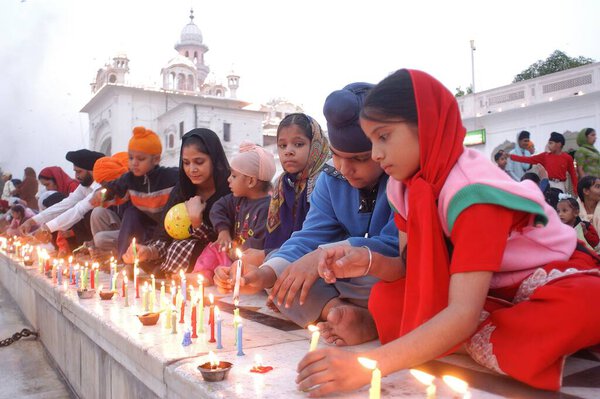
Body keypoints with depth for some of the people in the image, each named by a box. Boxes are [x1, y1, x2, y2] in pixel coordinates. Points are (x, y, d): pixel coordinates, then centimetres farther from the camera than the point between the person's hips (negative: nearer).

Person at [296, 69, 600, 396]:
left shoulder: (472, 192, -30)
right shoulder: (411, 184, -6)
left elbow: (464, 312, -38)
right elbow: (417, 270, -2)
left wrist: (367, 364, -46)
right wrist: (370, 263, -24)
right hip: (491, 294, 6)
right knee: (385, 299, -18)